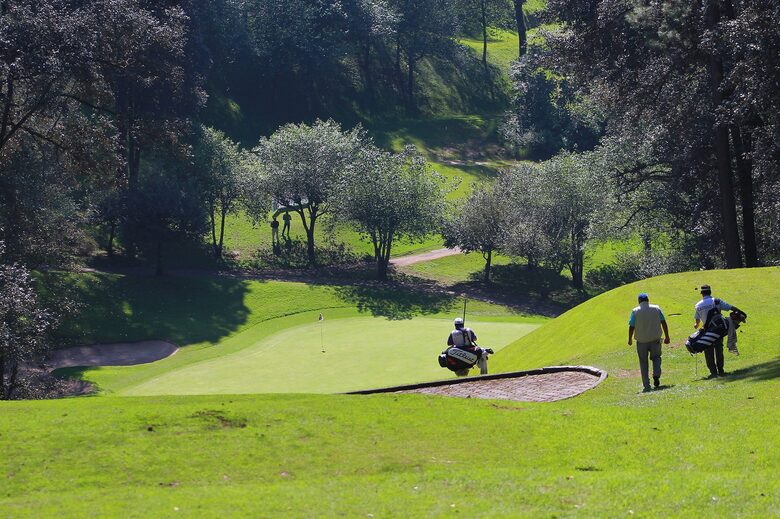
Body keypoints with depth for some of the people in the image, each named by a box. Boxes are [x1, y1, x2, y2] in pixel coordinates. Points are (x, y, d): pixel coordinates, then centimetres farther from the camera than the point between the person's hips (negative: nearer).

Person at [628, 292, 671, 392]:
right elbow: (664, 323, 1)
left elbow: (631, 327, -6)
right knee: (656, 357, 21)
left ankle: (646, 385, 5)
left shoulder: (635, 311, -4)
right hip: (655, 339, 1)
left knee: (643, 362, 7)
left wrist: (630, 339, 6)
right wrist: (667, 337, 9)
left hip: (641, 340, -1)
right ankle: (656, 375, -4)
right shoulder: (656, 308, 1)